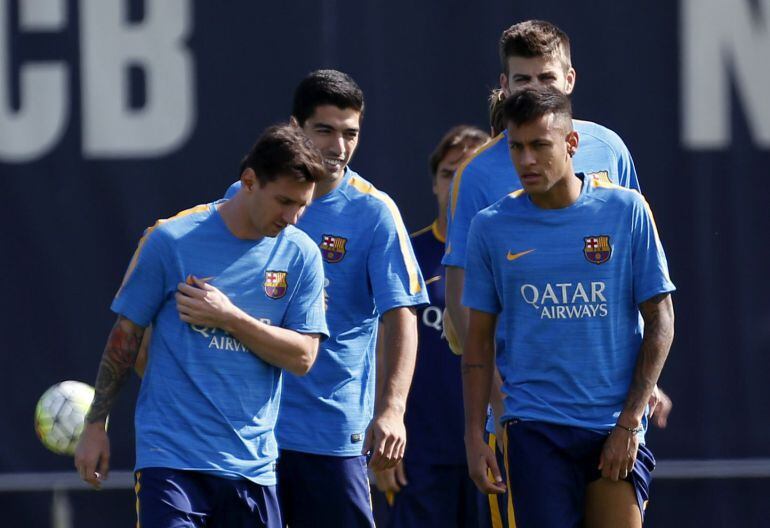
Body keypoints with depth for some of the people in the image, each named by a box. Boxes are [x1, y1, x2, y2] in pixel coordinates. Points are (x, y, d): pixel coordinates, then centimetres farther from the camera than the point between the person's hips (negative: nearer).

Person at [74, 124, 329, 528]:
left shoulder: (301, 256, 5)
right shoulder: (171, 240, -3)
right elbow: (126, 334, 5)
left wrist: (230, 318, -13)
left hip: (252, 462, 4)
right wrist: (96, 424, 6)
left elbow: (302, 357, -1)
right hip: (170, 454, -4)